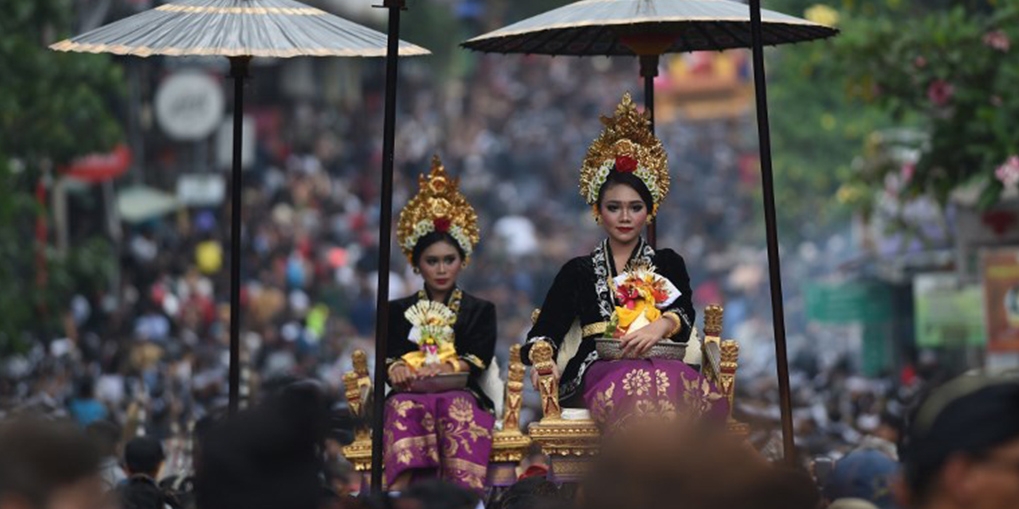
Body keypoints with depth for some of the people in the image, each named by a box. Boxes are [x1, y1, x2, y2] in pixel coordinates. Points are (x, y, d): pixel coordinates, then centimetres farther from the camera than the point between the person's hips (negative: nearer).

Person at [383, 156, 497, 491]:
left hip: (461, 394, 0)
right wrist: (396, 369, -17)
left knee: (454, 407, -39)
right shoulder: (398, 311, 27)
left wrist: (449, 369, -17)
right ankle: (399, 493, -62)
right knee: (405, 407, -38)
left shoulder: (480, 310, 25)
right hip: (411, 394, 0)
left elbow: (478, 359, 6)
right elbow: (389, 355, 10)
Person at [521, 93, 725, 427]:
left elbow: (684, 315, 7)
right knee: (641, 386, -39)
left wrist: (662, 326, -18)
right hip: (597, 372, -1)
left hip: (660, 365, 1)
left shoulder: (668, 264, 25)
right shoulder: (578, 271, 23)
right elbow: (544, 331, 10)